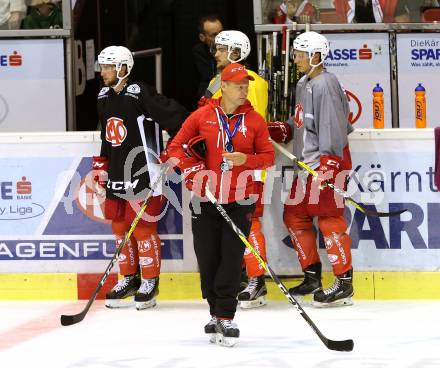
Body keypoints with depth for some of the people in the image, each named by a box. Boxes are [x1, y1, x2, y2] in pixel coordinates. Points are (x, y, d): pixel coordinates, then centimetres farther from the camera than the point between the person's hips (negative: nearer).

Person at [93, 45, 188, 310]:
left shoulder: (140, 95, -15)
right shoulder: (104, 98, 11)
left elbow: (177, 118, -18)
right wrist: (101, 166, 21)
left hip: (143, 174, -8)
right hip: (117, 175, 8)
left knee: (143, 228, -5)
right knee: (120, 226, 11)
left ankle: (149, 282, 5)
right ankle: (129, 279, 23)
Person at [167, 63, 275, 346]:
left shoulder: (254, 120, 2)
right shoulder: (202, 116, 2)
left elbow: (268, 156, 4)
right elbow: (176, 147, 5)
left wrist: (246, 159, -14)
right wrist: (193, 170, -8)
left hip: (239, 201, -1)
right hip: (205, 201, 1)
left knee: (231, 260, -6)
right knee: (208, 259, 5)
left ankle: (224, 318, -4)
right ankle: (216, 312, 18)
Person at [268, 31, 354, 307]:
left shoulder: (325, 84, -15)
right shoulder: (304, 84, 15)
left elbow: (333, 127, -21)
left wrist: (328, 165, -25)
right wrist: (279, 131, 11)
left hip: (328, 160, -10)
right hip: (309, 163, 10)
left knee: (329, 218, -10)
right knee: (294, 215, 13)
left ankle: (344, 284, -7)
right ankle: (312, 276, 22)